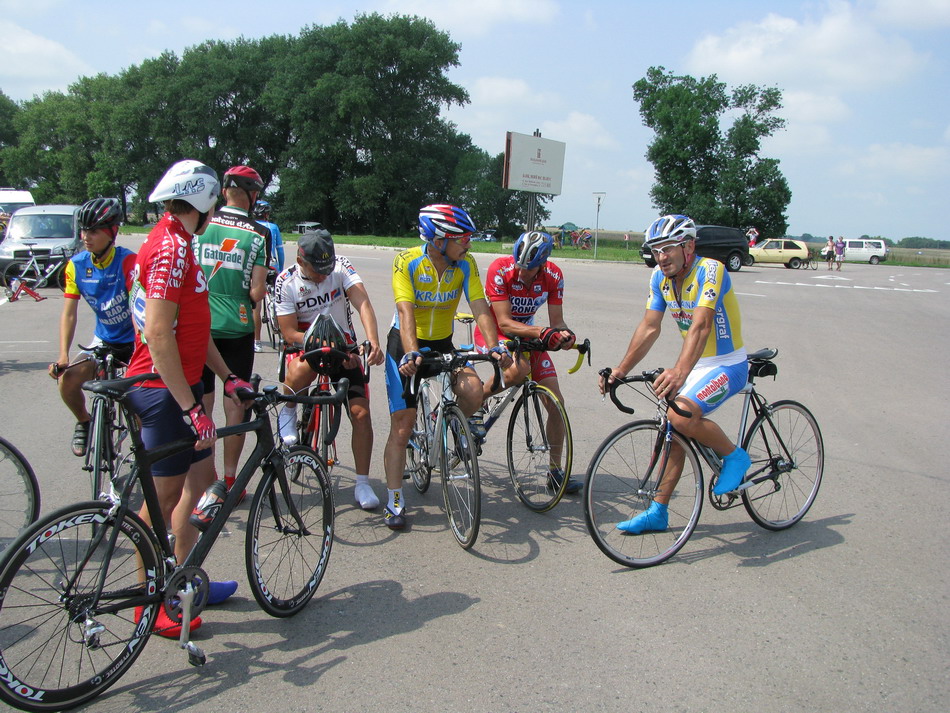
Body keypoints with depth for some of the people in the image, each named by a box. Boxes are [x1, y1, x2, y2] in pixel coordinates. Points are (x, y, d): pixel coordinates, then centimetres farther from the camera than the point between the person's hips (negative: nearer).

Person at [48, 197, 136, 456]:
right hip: (104, 340, 4)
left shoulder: (128, 261, -22)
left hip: (135, 341, -4)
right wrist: (63, 356, -16)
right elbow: (69, 314, -5)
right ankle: (84, 421, 16)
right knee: (67, 380, -16)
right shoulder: (76, 265, -6)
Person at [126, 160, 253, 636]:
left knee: (202, 481, 16)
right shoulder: (171, 248, -18)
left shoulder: (173, 244, 15)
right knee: (165, 496, 0)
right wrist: (192, 408, -25)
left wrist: (228, 378, 16)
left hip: (178, 385, 10)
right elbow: (159, 335, -25)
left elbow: (194, 326, 18)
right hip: (164, 390, -10)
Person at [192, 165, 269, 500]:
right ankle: (229, 479, 15)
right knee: (235, 404, 9)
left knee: (201, 405, 10)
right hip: (238, 327, -2)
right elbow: (256, 291, -9)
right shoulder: (259, 234, -5)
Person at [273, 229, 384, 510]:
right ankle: (287, 413, -5)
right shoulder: (286, 282, -14)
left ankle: (363, 484, 4)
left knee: (361, 413, -10)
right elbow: (290, 333, -16)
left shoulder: (341, 266, -13)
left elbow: (363, 304, -26)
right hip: (305, 347, -1)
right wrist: (332, 348, -27)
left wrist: (373, 343, -43)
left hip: (345, 348, 2)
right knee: (303, 368, -39)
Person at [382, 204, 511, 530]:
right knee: (402, 424, -5)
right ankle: (394, 503, 7)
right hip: (406, 345, -2)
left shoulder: (466, 264, -10)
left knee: (473, 390, -26)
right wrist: (411, 353, -45)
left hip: (442, 344, 3)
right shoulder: (407, 262, -19)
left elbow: (479, 307, -19)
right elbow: (406, 312, -29)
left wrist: (494, 346, -34)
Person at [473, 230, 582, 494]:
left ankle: (556, 471, 10)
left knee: (556, 402, -4)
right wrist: (542, 332, -44)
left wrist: (564, 334, -36)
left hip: (525, 334, 5)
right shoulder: (500, 270, -27)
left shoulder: (554, 276, -15)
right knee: (519, 369, -38)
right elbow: (505, 323, -30)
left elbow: (556, 321, -12)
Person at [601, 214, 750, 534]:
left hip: (726, 366, -7)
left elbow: (701, 325, -36)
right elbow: (649, 327, 0)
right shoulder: (660, 277, -2)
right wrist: (620, 370, -9)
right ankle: (657, 512, 17)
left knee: (681, 415, -29)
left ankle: (734, 456, -2)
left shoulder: (710, 270, -23)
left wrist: (679, 372, -49)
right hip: (694, 364, 7)